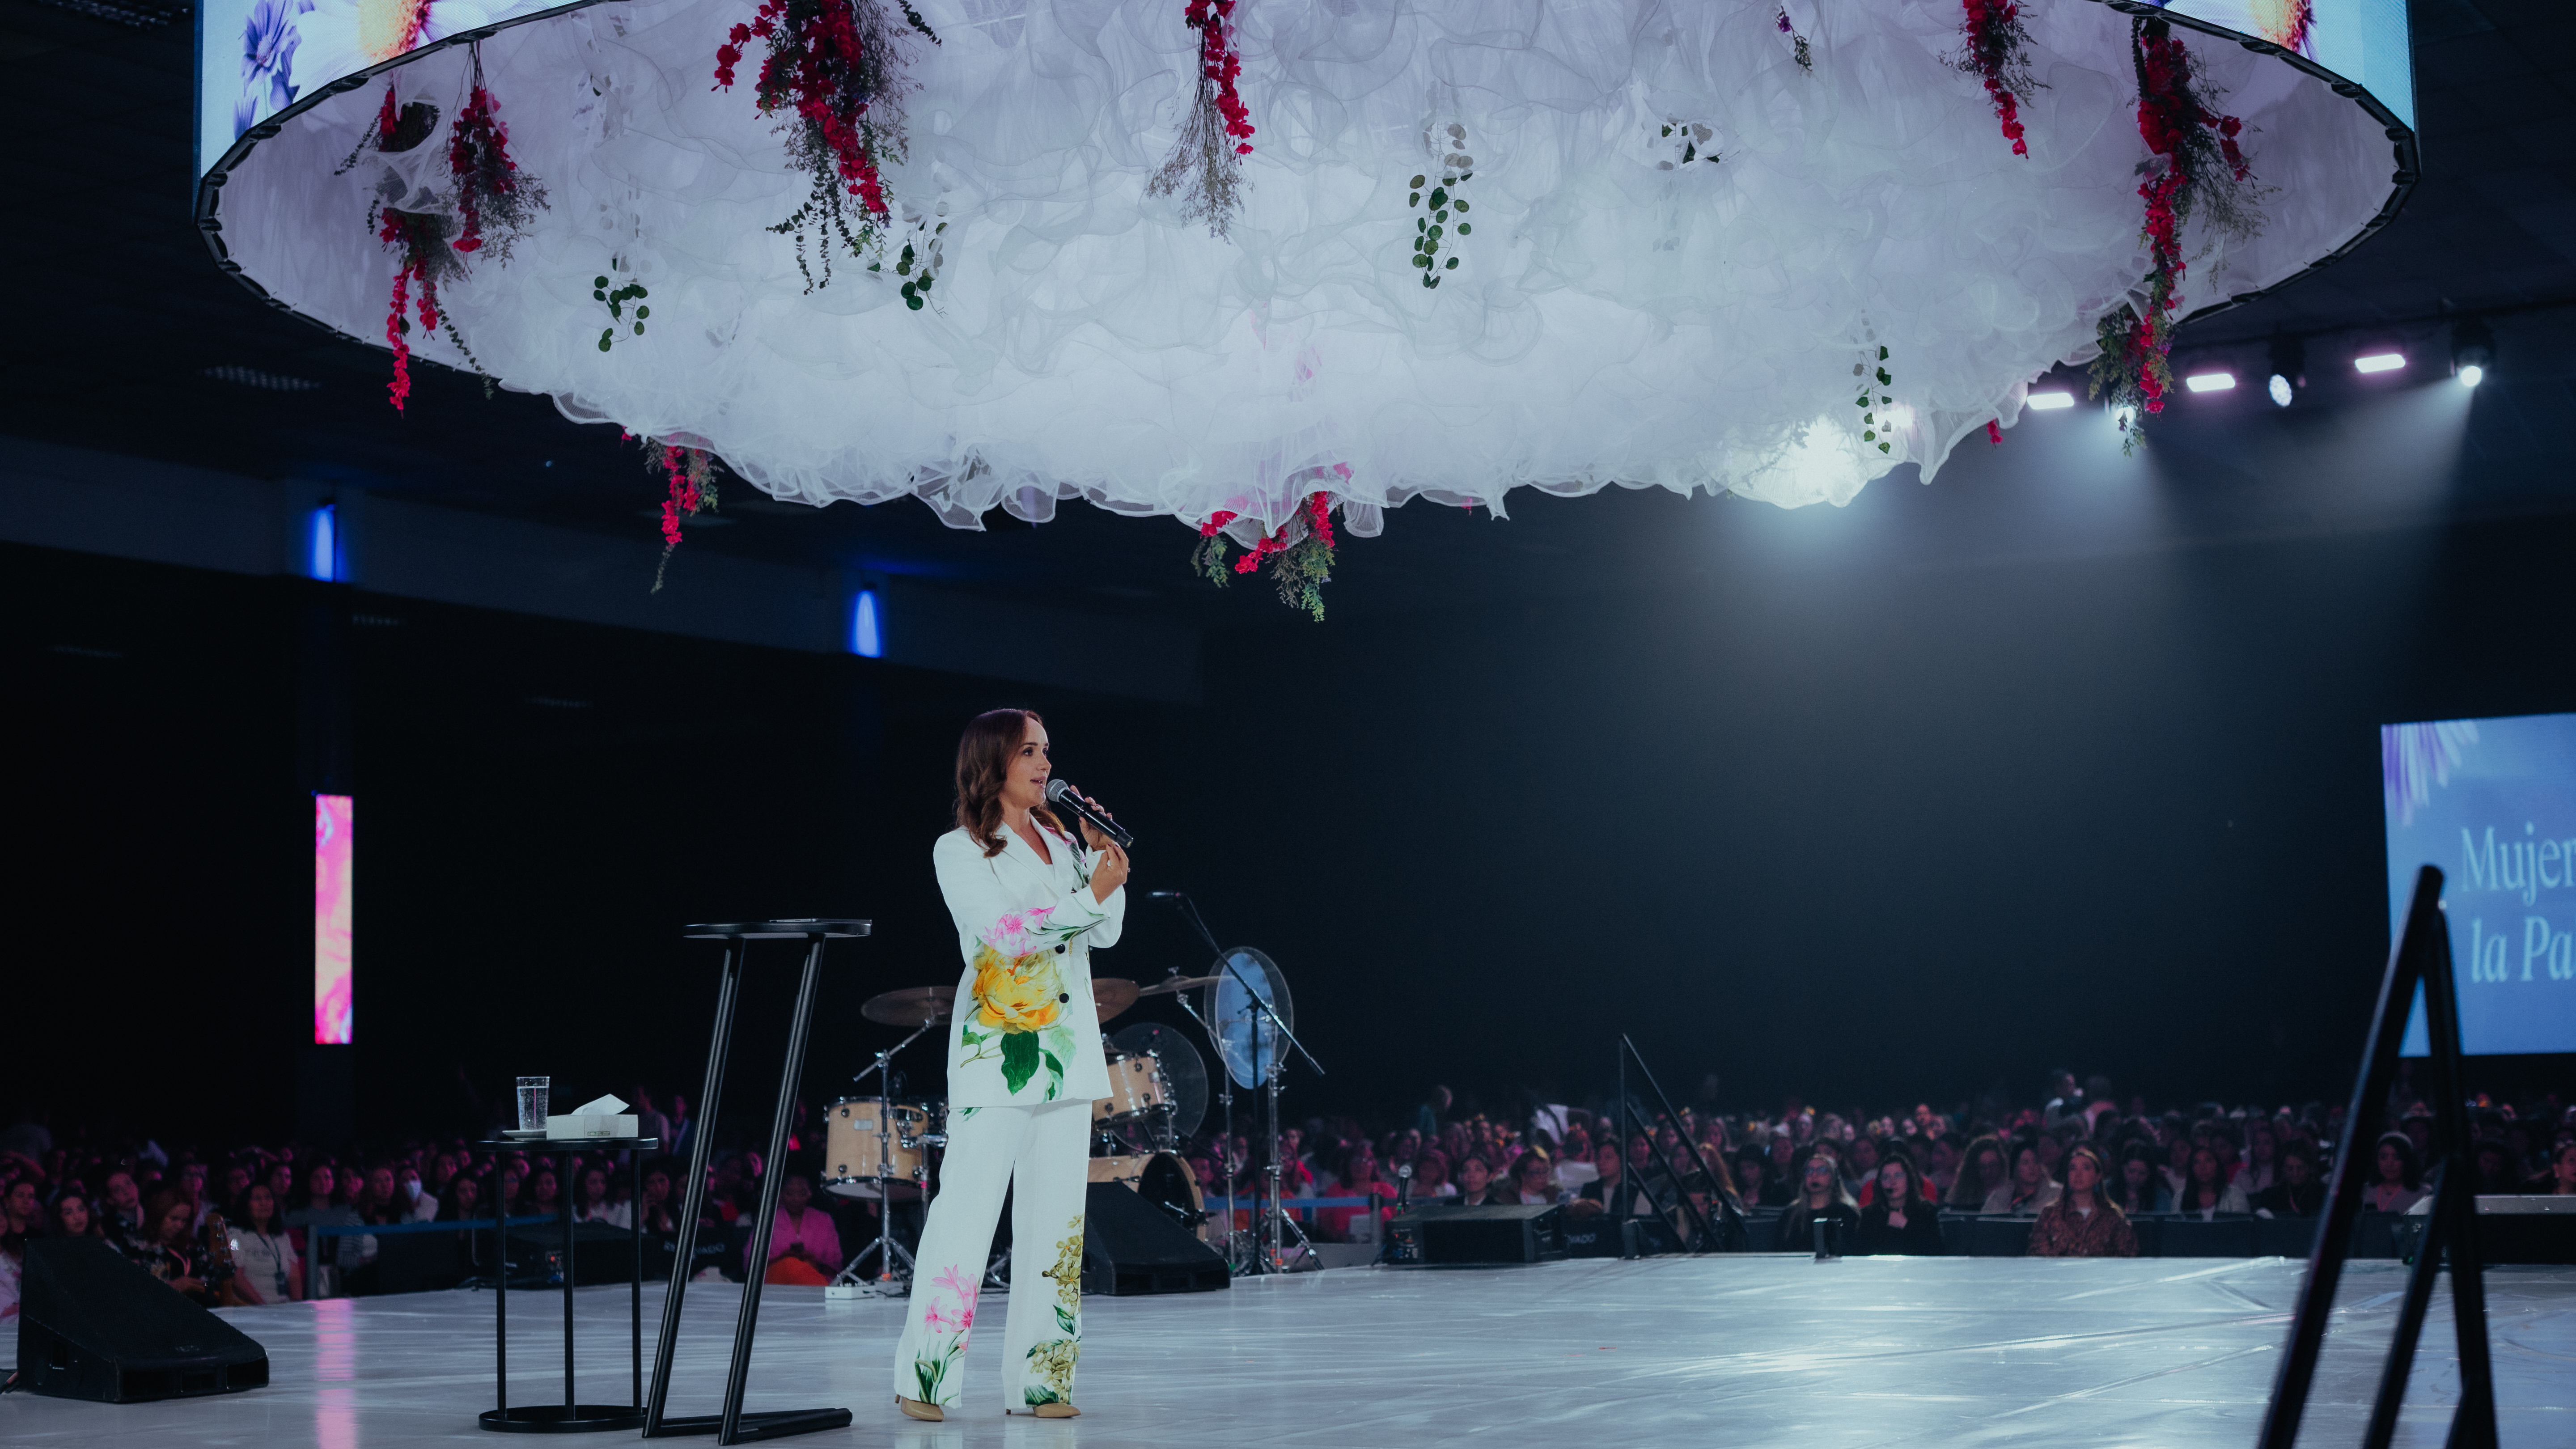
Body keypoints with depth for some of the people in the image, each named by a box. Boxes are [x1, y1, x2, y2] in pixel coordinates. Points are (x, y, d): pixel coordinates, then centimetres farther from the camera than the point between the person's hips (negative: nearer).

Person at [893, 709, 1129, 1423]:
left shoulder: (1061, 840, 16)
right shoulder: (959, 851, -2)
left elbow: (1106, 933, 12)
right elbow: (1007, 933, -14)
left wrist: (1108, 868, -2)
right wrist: (1091, 893, -15)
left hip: (1066, 1049, 6)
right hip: (997, 1049, -6)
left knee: (1056, 1217, 4)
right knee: (968, 1209, -9)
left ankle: (1036, 1381, 8)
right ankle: (925, 1378, -4)